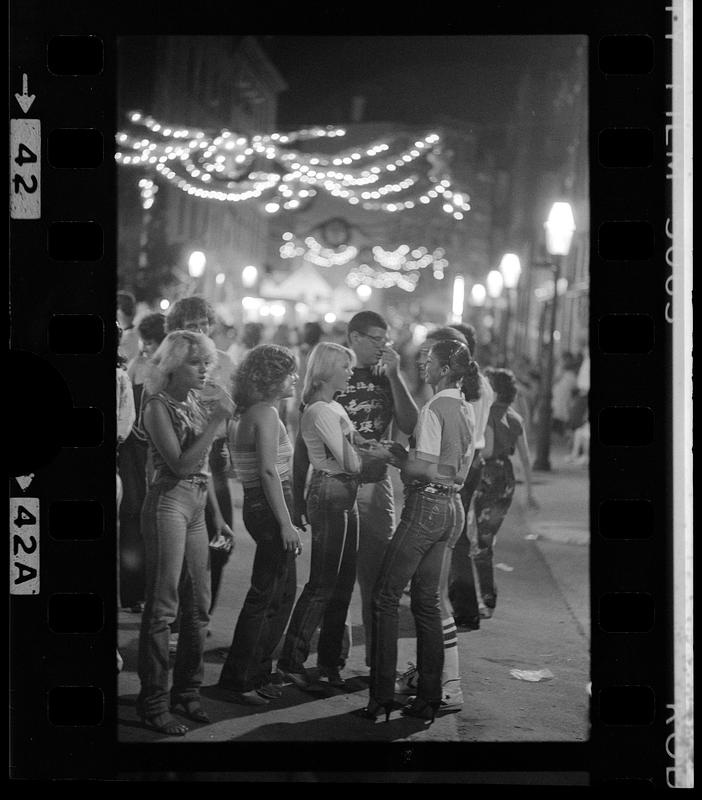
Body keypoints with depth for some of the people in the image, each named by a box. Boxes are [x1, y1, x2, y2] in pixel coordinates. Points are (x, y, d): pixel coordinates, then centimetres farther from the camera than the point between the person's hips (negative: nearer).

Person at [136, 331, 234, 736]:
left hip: (196, 507, 8)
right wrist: (216, 421, -19)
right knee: (163, 606, -6)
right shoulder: (159, 406, -8)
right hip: (168, 502, -8)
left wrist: (219, 518, 19)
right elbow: (180, 463, -19)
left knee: (199, 605, 10)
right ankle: (154, 702, -1)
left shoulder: (196, 406, 14)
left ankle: (188, 690, 21)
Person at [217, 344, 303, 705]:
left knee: (283, 593, 16)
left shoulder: (255, 412, 15)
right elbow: (268, 471, -22)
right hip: (269, 509, -10)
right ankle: (240, 681, 4)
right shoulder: (266, 413, -15)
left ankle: (257, 674, 24)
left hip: (260, 505, 10)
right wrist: (286, 523, -22)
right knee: (266, 597, -3)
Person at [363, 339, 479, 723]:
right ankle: (429, 696, 14)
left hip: (426, 504, -9)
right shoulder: (465, 409, 12)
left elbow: (423, 467, -21)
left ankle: (382, 695, -3)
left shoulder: (434, 409, -15)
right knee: (427, 599, 13)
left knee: (386, 596, -1)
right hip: (451, 506, 9)